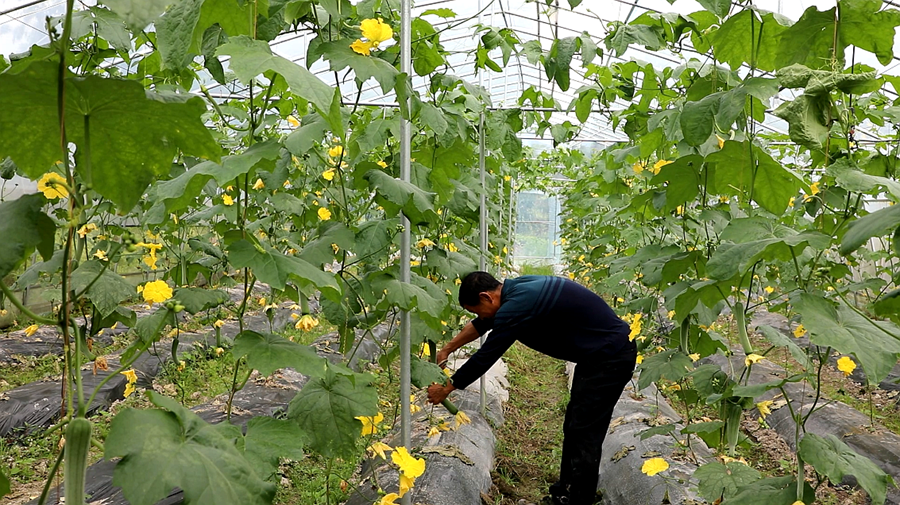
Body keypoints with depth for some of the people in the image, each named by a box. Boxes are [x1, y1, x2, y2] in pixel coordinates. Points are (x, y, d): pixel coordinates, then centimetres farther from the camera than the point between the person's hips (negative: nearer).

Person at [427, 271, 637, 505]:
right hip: (601, 353, 10)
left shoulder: (517, 305, -24)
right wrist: (446, 350, 26)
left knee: (584, 435, -3)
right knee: (574, 427, 17)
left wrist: (446, 388, -6)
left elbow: (485, 356, -18)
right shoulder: (515, 289, 4)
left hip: (609, 357, -10)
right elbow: (480, 325, 21)